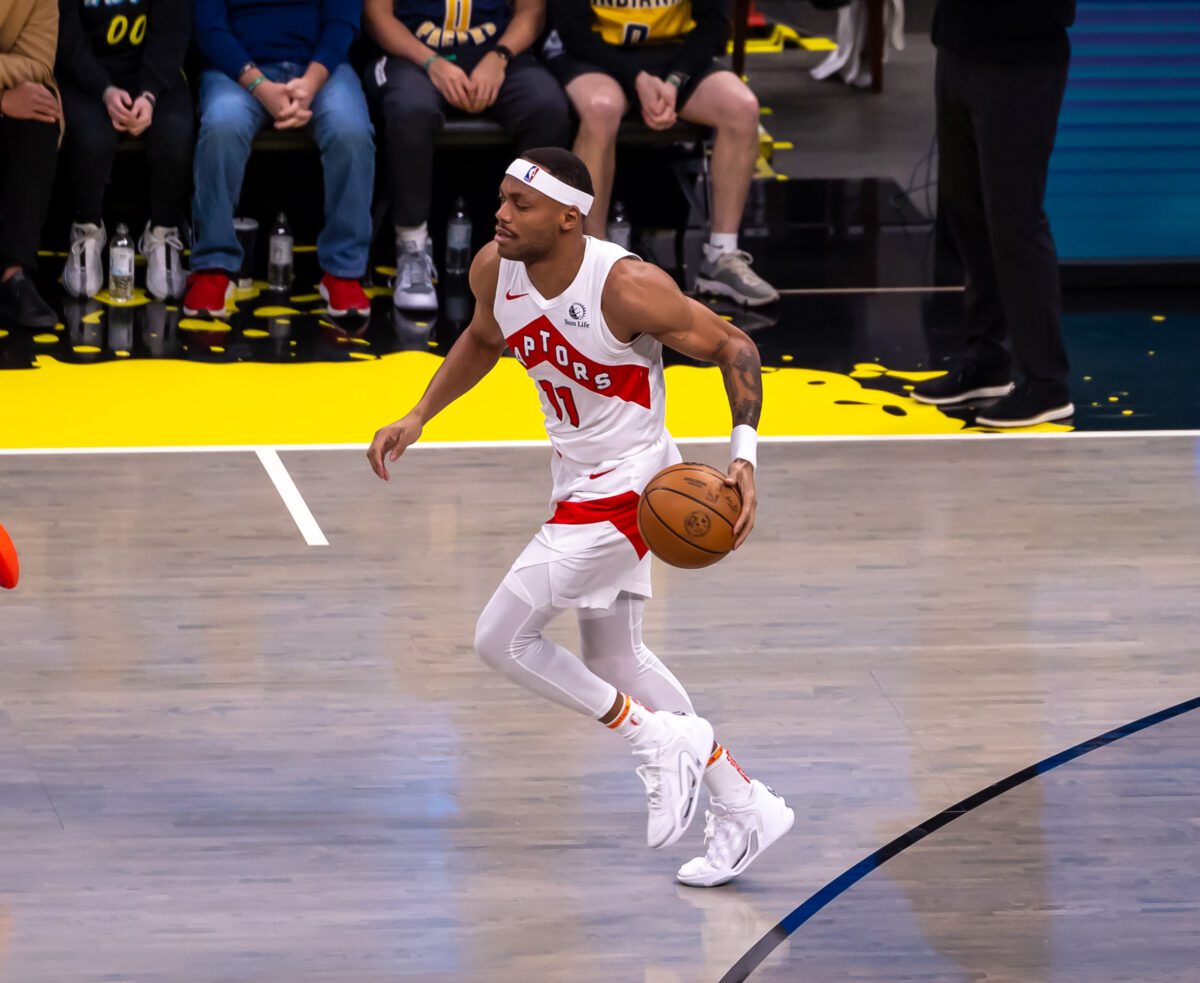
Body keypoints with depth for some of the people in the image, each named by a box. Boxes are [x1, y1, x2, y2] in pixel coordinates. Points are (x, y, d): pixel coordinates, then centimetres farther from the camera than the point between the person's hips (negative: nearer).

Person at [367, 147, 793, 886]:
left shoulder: (626, 287, -27)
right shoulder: (494, 269, -6)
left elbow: (733, 347, -17)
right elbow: (483, 339, 17)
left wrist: (745, 456, -27)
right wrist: (418, 419, 9)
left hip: (626, 486, -9)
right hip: (579, 484, 9)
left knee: (502, 639, -12)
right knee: (617, 664, 17)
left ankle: (662, 741, 1)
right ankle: (743, 808, 28)